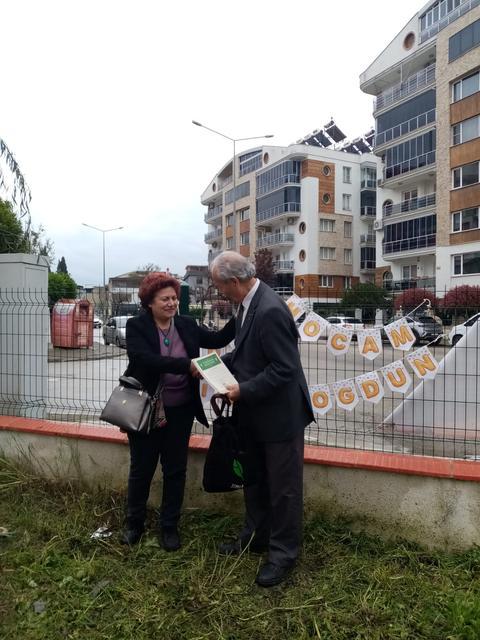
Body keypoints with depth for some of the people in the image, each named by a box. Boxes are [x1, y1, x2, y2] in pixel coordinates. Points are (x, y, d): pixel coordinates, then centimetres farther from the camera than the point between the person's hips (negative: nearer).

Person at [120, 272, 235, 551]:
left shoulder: (187, 325, 1)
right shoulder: (136, 326, -10)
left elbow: (218, 339, -1)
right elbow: (146, 359, -25)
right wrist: (186, 365, -33)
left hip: (180, 411, 3)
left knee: (175, 469, 12)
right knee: (142, 468, 13)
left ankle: (170, 526, 31)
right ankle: (134, 523, 35)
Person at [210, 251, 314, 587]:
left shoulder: (270, 310, -28)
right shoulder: (250, 302, 2)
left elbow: (285, 369, -27)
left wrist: (244, 390, -22)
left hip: (280, 414, -10)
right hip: (255, 413, 10)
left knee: (283, 486, 9)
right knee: (255, 480, 24)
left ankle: (283, 553, 28)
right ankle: (255, 536, 43)